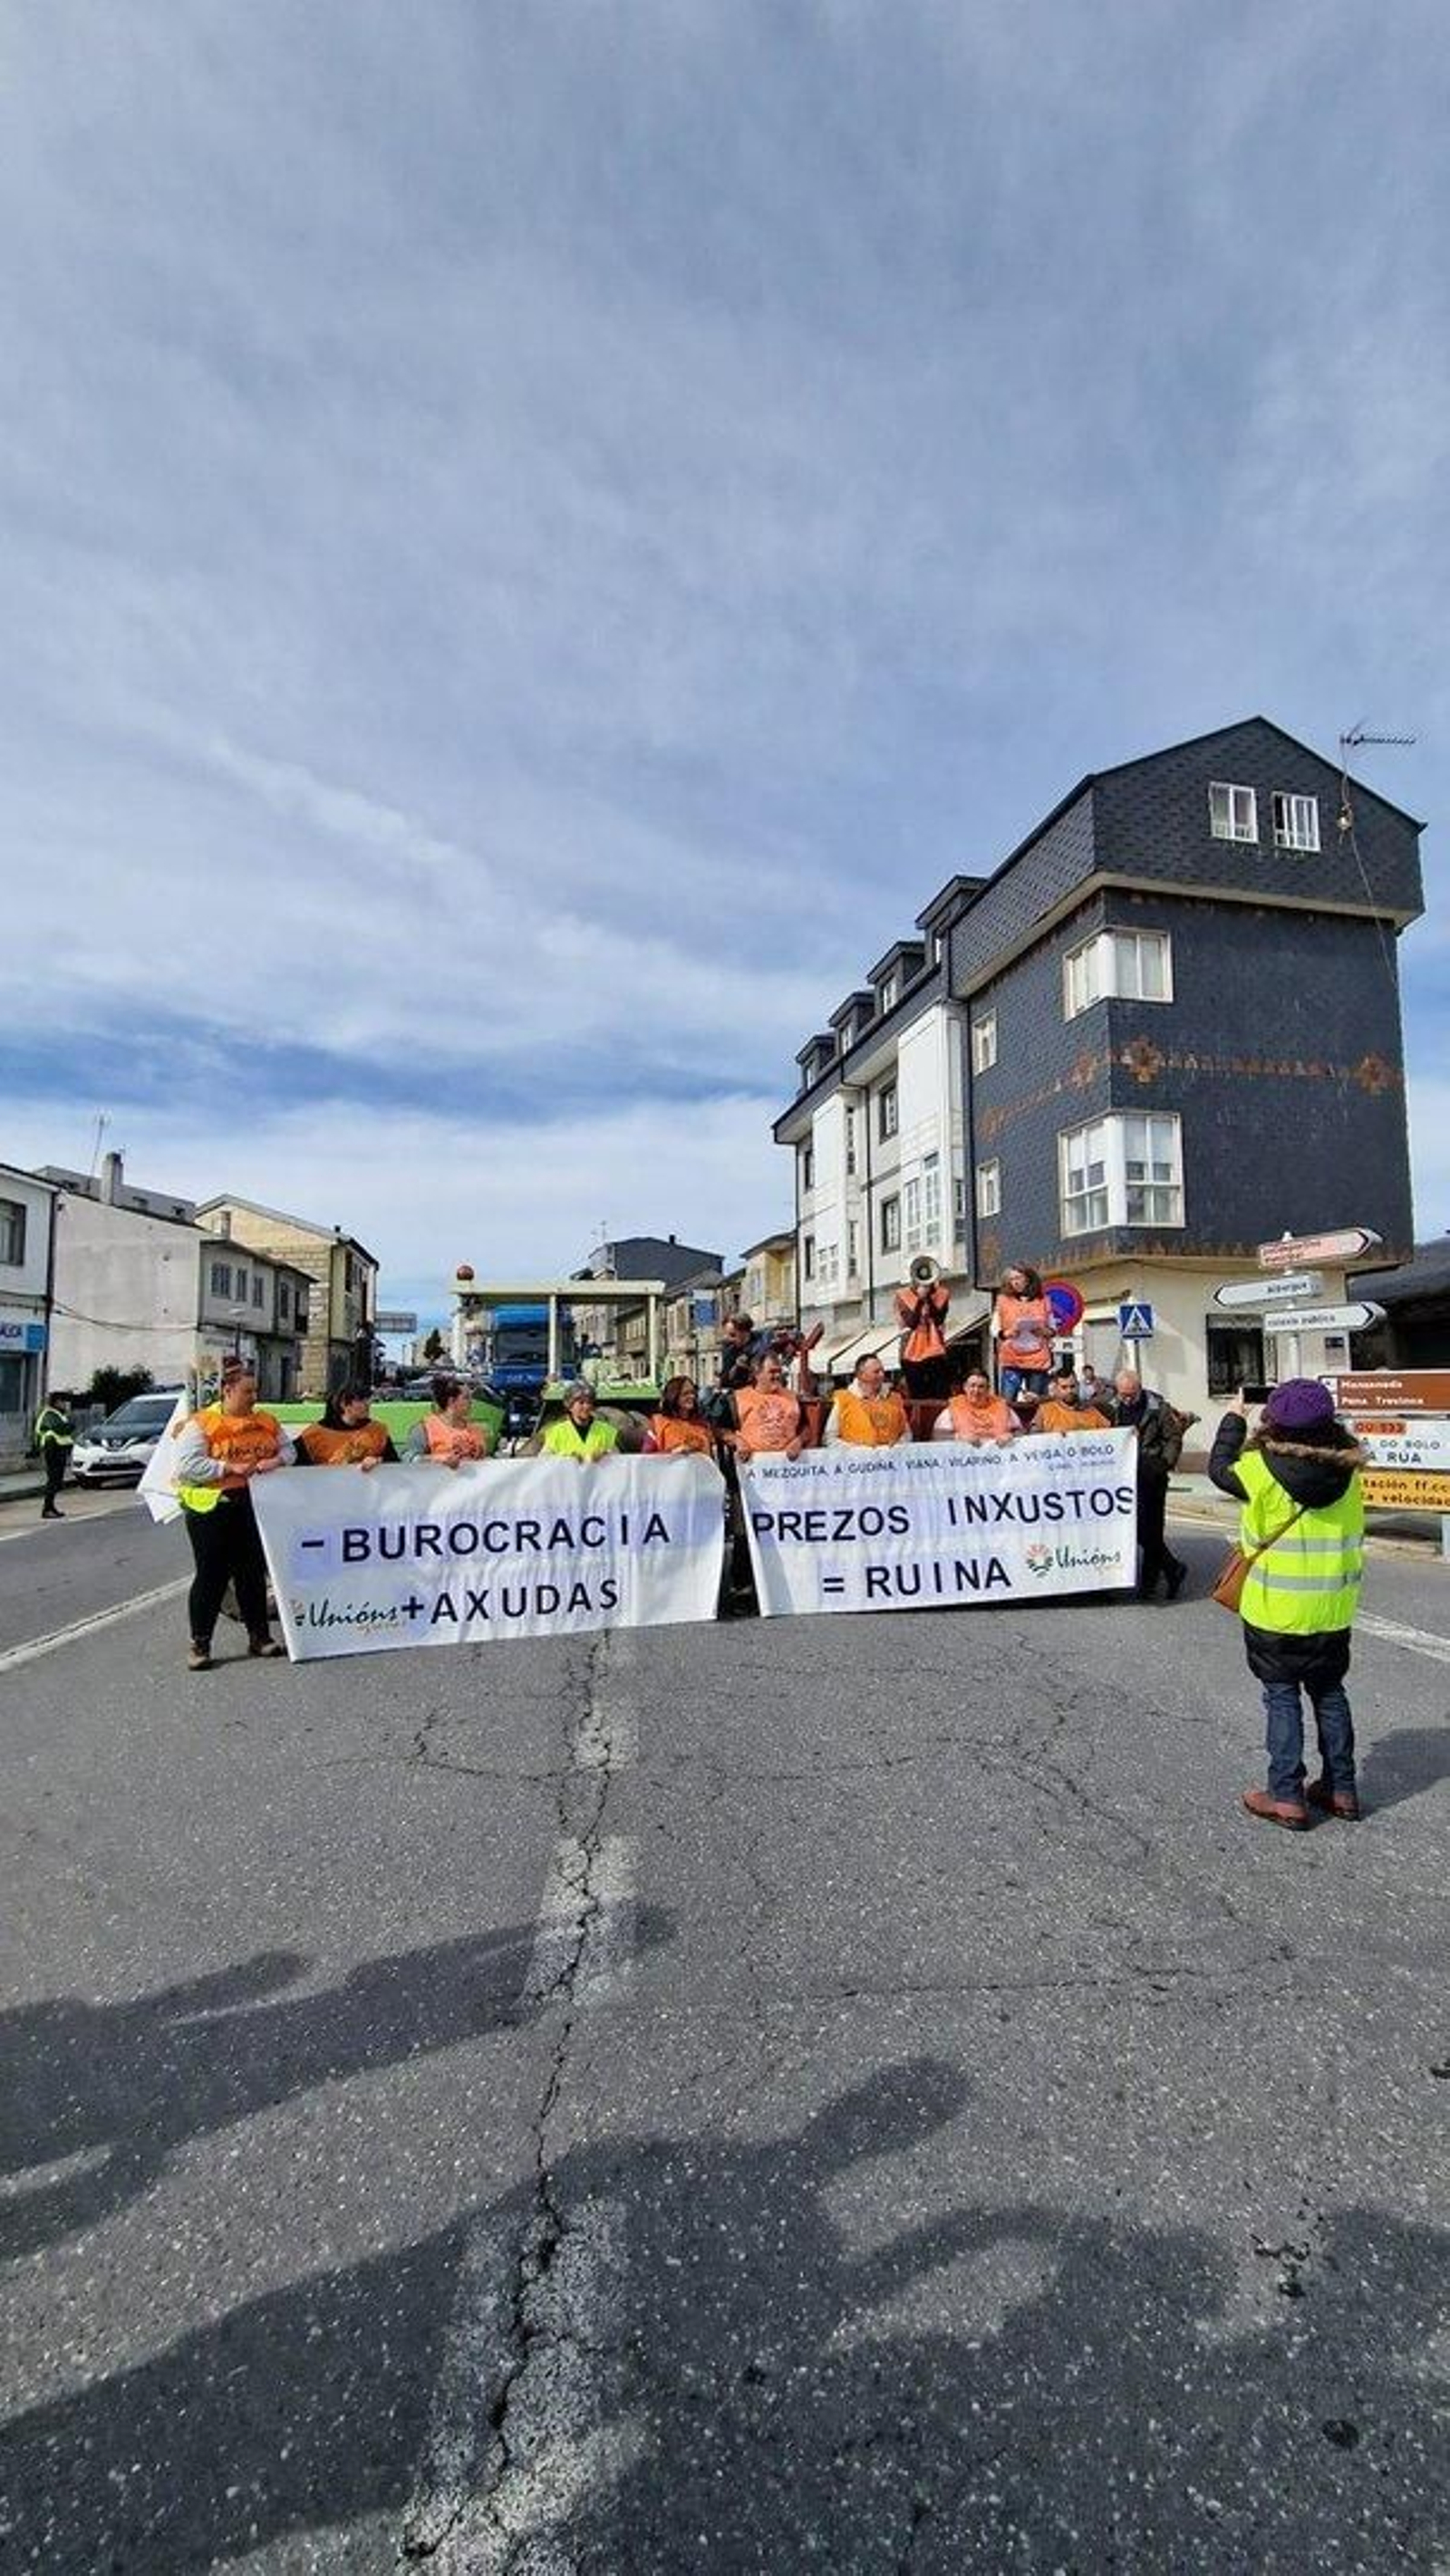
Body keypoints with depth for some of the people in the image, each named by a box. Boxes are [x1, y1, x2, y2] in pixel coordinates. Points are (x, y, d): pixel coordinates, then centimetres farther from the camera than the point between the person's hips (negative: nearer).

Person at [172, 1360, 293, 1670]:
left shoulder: (266, 1422, 10)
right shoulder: (202, 1424, -7)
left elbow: (288, 1448, 17)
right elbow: (186, 1465, -16)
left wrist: (276, 1461, -5)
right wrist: (230, 1468, -19)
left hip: (255, 1506, 5)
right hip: (211, 1508, -5)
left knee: (254, 1573, 12)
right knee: (212, 1576, 1)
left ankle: (259, 1636, 22)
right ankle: (200, 1644, 12)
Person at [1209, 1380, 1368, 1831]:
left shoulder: (1262, 1469, -19)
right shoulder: (1347, 1467, -8)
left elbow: (1220, 1469, 0)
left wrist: (1233, 1420, 11)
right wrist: (1313, 1419, 12)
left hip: (1276, 1610, -4)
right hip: (1334, 1610, 4)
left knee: (1282, 1697, 7)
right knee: (1329, 1693, 18)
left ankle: (1287, 1797, 11)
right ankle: (1341, 1790, 28)